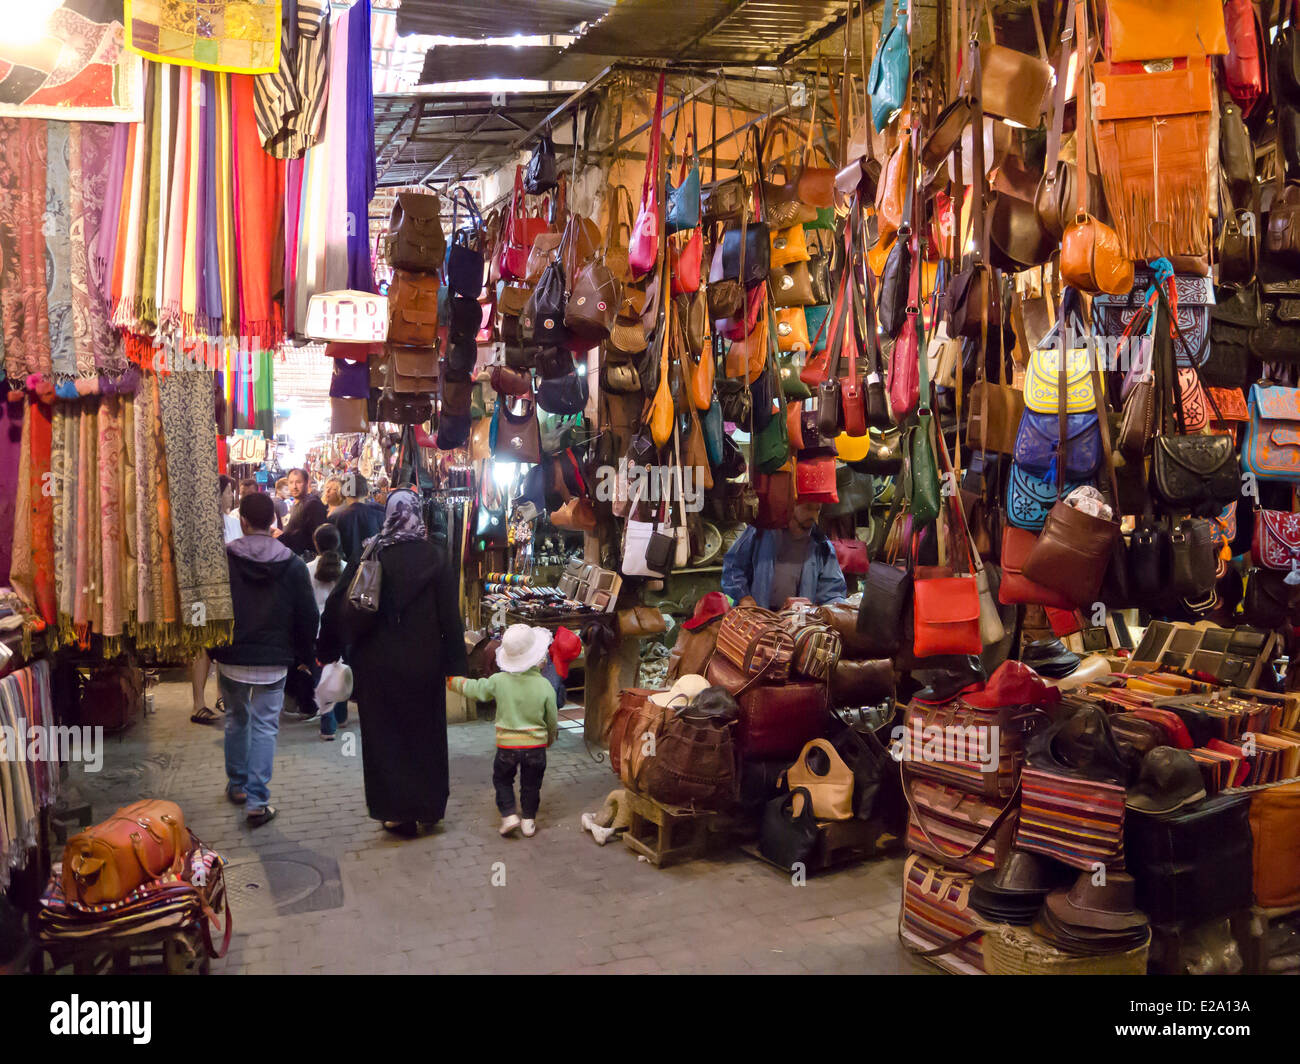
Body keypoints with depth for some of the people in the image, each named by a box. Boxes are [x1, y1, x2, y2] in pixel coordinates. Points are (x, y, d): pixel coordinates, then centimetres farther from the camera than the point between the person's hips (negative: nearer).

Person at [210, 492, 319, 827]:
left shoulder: (222, 559, -8)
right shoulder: (292, 564, -6)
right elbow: (308, 616, -1)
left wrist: (212, 648, 10)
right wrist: (305, 656, 10)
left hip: (231, 658, 1)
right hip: (274, 661, -1)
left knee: (236, 720, 20)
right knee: (265, 726, 3)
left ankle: (237, 785, 33)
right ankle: (257, 800, 0)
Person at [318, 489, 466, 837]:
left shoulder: (368, 555, -4)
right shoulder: (434, 557, -8)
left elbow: (337, 605, -3)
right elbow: (450, 616, -8)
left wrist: (327, 650, 8)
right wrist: (455, 664, -3)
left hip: (377, 663, 1)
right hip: (423, 663, -1)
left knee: (384, 736, 11)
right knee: (425, 733, 13)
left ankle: (395, 812, 16)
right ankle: (429, 808, 22)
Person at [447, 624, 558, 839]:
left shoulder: (498, 681, -11)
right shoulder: (544, 686, -12)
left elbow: (474, 689, 4)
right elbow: (552, 719, -2)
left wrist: (452, 680, 22)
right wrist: (551, 738, 19)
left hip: (506, 744, 0)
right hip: (536, 744, 0)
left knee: (502, 779, 20)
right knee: (531, 784, 17)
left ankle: (509, 815, 11)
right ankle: (529, 820, 21)